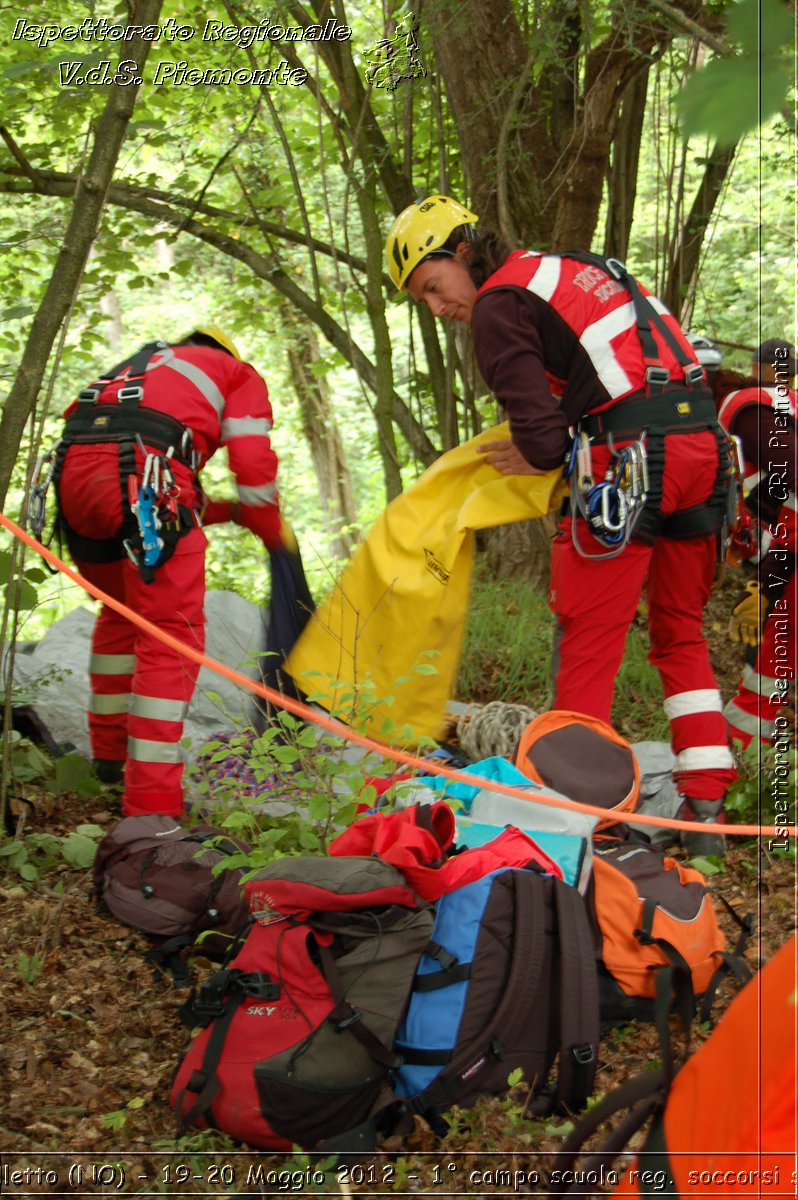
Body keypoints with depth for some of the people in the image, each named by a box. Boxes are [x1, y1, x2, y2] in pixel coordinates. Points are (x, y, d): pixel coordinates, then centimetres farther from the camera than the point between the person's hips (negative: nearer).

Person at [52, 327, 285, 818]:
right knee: (171, 633, -3)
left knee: (121, 613, 26)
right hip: (142, 475, -6)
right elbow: (254, 464, 11)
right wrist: (274, 538, 26)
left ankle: (110, 754, 37)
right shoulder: (238, 373, 25)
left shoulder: (139, 368, 41)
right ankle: (152, 805, -8)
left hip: (71, 470, 7)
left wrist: (225, 512, 38)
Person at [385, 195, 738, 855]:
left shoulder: (497, 305, -1)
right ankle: (706, 809, 14)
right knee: (681, 631, 15)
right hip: (702, 438, 9)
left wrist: (535, 458, 12)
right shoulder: (576, 268, 25)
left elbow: (540, 428, -10)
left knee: (590, 634, -1)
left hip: (631, 455, -8)